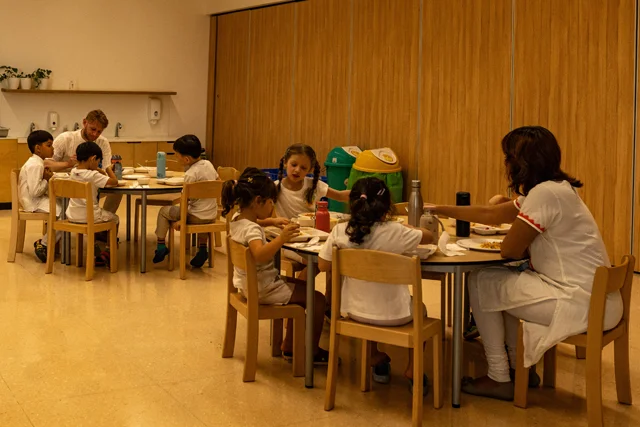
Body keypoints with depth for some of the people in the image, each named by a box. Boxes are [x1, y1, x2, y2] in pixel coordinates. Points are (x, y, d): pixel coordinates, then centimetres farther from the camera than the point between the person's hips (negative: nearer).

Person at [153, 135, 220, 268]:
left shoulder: (190, 174, -20)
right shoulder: (208, 164, 2)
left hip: (197, 217, -7)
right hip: (212, 214, 8)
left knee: (164, 211, 10)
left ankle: (161, 246, 13)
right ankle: (202, 249, 30)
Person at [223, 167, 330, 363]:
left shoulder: (236, 219, 1)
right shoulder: (251, 229, -28)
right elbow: (260, 255, -47)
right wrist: (281, 238, -54)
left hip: (246, 284, 10)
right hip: (261, 290, -10)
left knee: (303, 287, 26)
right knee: (317, 299, -5)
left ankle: (289, 346, 29)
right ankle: (313, 351, 10)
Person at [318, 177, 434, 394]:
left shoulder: (340, 232, -14)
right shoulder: (394, 232, -20)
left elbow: (323, 265, -2)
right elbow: (429, 237, -3)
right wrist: (407, 229, 15)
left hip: (355, 311, 3)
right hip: (394, 315, -2)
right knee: (419, 309, 32)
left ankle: (376, 359, 47)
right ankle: (412, 370, 31)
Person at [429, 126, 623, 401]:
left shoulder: (545, 193, -19)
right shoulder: (552, 189, 12)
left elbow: (509, 250, -14)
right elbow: (490, 215, 21)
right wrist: (439, 210, 27)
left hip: (584, 305, -9)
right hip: (593, 296, 9)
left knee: (480, 283, 0)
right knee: (502, 280, 23)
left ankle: (499, 379, 11)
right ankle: (519, 368, 29)